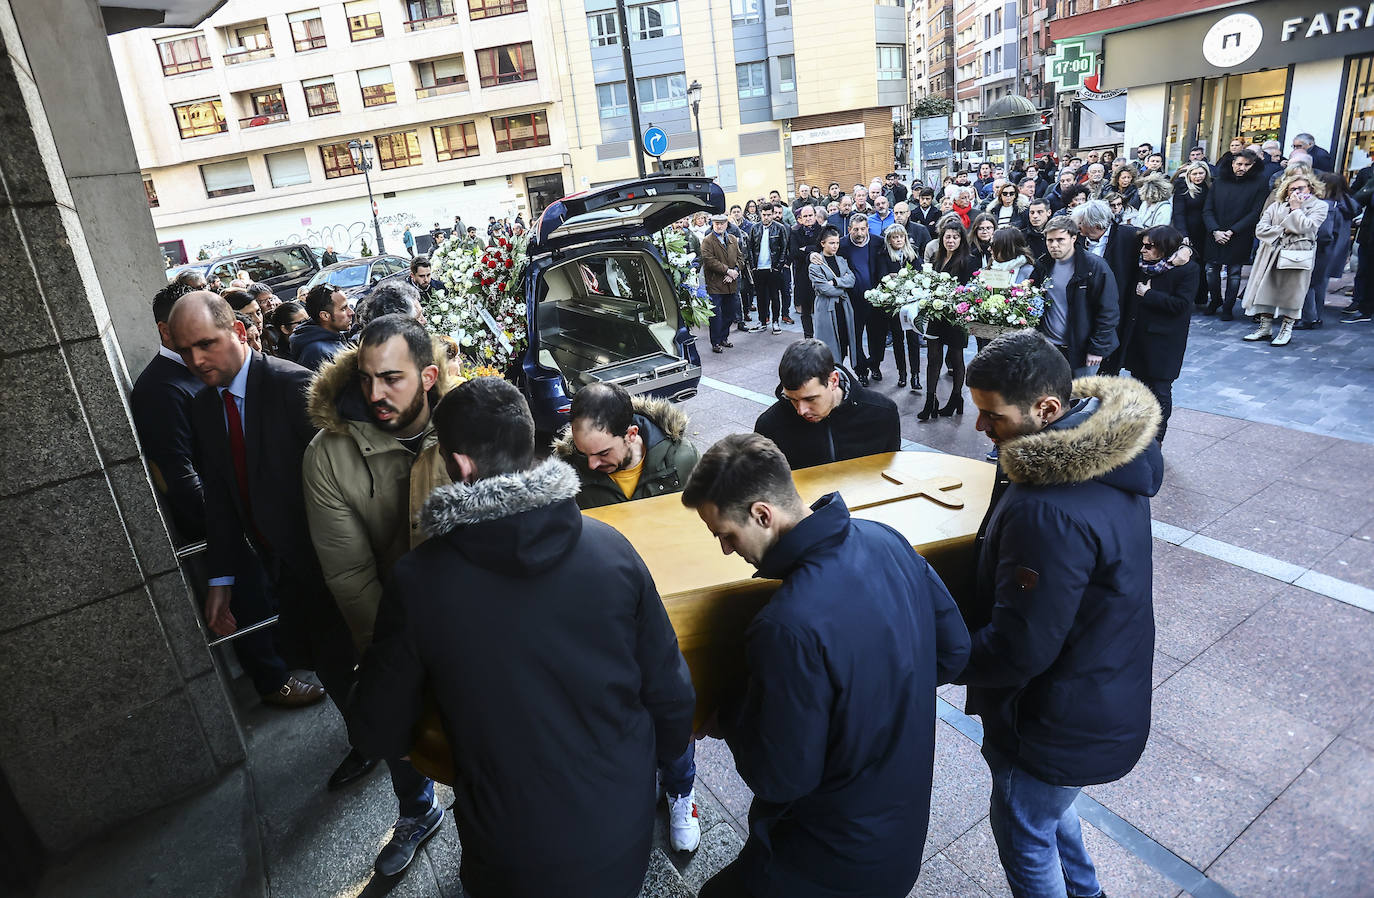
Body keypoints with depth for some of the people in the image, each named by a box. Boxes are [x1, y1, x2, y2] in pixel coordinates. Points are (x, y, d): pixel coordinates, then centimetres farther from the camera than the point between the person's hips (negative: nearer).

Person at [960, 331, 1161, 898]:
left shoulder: (1049, 513, -38)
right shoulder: (1107, 448, -7)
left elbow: (1019, 650, -29)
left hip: (1061, 724, -9)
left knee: (1022, 833, 17)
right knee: (1047, 806, 32)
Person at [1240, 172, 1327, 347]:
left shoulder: (1319, 206, 5)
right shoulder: (1276, 206, 13)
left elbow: (1306, 227, -12)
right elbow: (1260, 229, 3)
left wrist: (1296, 208, -3)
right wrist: (1283, 231, -7)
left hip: (1297, 258, -3)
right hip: (1271, 255, 3)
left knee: (1292, 292, -1)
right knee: (1267, 289, 2)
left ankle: (1286, 329, 9)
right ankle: (1265, 327, 12)